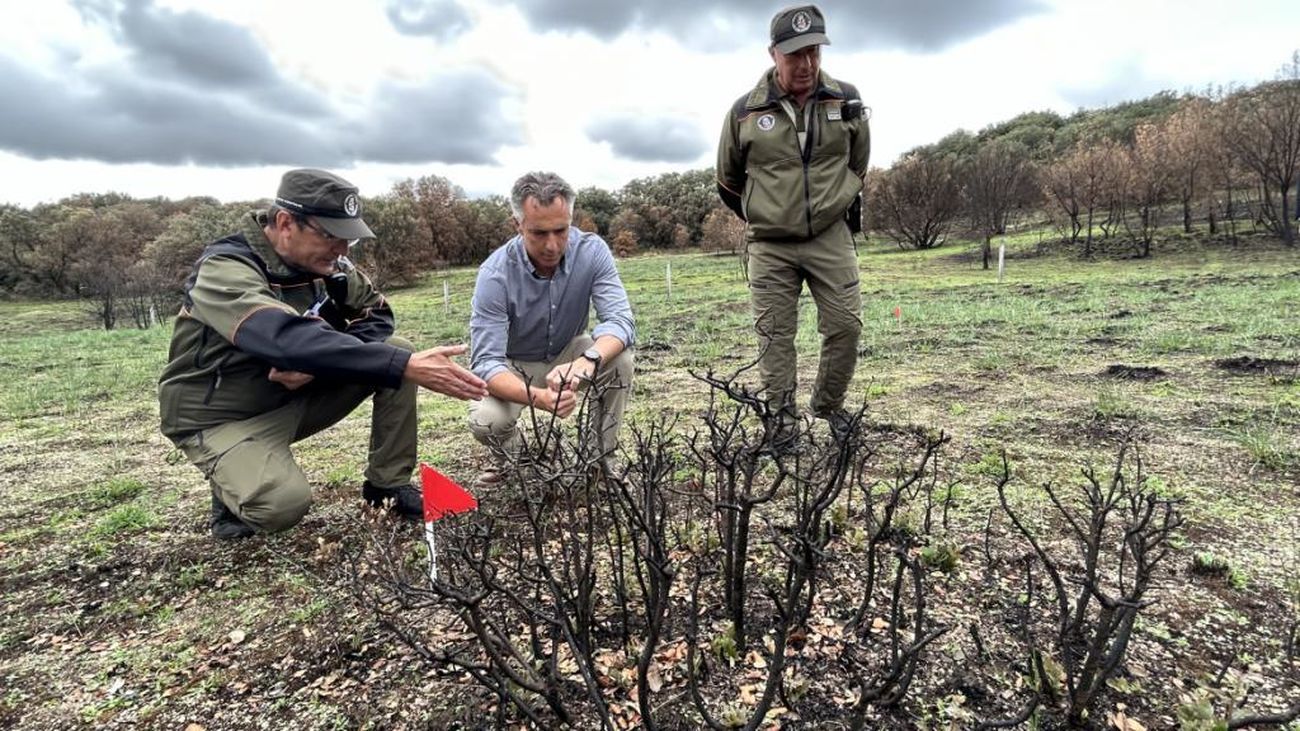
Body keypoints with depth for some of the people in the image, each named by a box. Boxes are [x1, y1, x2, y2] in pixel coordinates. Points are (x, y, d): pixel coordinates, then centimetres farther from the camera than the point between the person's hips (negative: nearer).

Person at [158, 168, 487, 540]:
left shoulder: (323, 261, -7)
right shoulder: (225, 269, -26)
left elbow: (376, 313, -1)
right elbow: (289, 340, -43)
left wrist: (318, 362, -22)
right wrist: (407, 367, -51)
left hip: (296, 397, 6)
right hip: (225, 418, -6)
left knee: (395, 350, -13)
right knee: (283, 503, -33)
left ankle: (388, 484, -3)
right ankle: (235, 481, 4)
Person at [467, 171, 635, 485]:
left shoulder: (592, 251, -23)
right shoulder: (495, 274, -28)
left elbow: (620, 320, -30)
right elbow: (486, 362, -32)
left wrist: (587, 360, -53)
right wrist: (537, 397, -52)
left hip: (568, 353, 2)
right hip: (512, 366, -2)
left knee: (619, 357, -28)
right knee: (485, 421, -30)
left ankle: (604, 456, -6)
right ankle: (509, 457, 8)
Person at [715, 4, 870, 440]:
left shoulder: (846, 101, 1)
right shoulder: (746, 111, -4)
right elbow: (729, 181, 11)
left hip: (832, 237, 2)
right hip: (770, 245, -1)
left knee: (846, 325, 0)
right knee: (774, 334, 1)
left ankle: (829, 405, 22)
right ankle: (780, 420, 12)